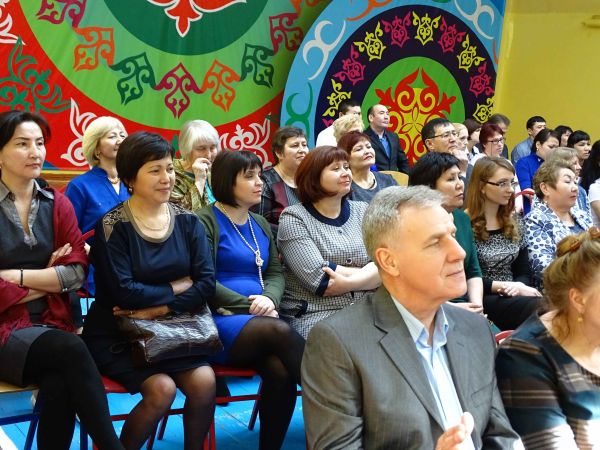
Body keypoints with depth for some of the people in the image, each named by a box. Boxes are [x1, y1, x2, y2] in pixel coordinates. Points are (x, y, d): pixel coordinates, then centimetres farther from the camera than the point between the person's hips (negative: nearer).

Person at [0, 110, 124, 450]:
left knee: (58, 387, -30)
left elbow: (77, 272, -1)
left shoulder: (58, 204, 11)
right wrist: (49, 281, -4)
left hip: (51, 325, 3)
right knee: (72, 350, -31)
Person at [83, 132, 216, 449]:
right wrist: (176, 288, -10)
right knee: (162, 388, -25)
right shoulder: (113, 226, -11)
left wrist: (157, 308, -18)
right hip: (115, 335, -4)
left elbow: (207, 284, -7)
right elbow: (124, 292, -21)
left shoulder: (188, 222, 2)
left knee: (204, 381, -20)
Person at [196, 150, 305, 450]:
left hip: (260, 321, 5)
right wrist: (247, 305, -12)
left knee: (281, 371, -27)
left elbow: (276, 272, 16)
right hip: (221, 321, -5)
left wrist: (269, 298, -6)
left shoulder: (260, 224, 22)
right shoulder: (206, 221, 0)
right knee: (280, 332, -34)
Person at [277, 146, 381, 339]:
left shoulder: (363, 211, 13)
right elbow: (318, 277, -12)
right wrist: (370, 273, -4)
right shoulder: (293, 218, 0)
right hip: (315, 314, -4)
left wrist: (350, 282, -17)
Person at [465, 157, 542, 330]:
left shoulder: (515, 223, 14)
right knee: (541, 308, -33)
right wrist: (504, 286, -14)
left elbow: (524, 272, 14)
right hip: (482, 299, -6)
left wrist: (518, 287, -9)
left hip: (514, 297, 6)